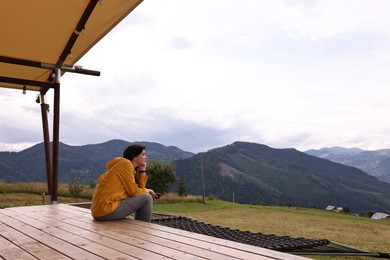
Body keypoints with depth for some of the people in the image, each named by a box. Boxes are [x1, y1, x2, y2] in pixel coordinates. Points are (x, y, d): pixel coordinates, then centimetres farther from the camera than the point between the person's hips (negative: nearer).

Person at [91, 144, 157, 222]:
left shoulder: (130, 167, 17)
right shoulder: (125, 163, -10)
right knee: (147, 198, -8)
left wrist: (142, 170, 11)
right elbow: (133, 191, -11)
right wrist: (147, 191, 7)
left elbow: (139, 188, 10)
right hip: (106, 210, -10)